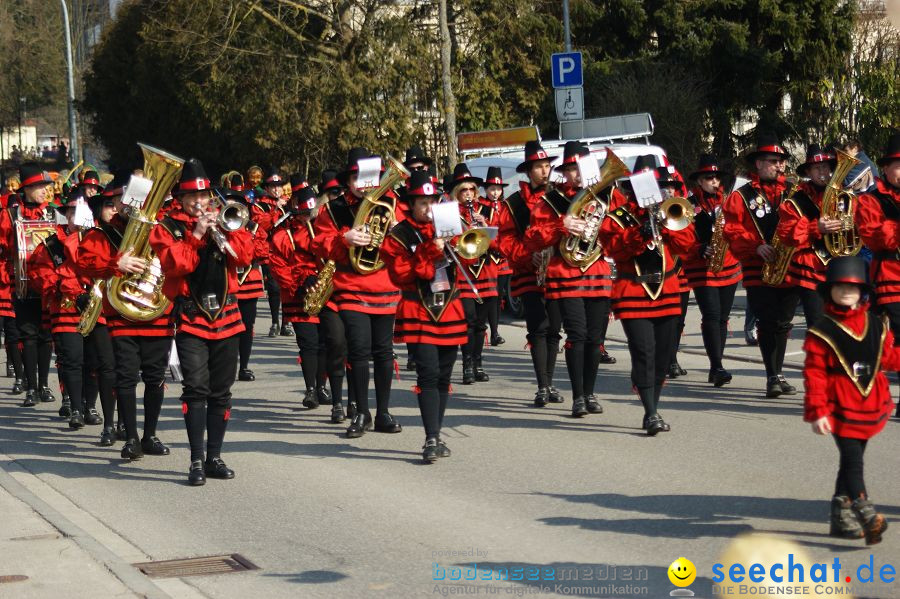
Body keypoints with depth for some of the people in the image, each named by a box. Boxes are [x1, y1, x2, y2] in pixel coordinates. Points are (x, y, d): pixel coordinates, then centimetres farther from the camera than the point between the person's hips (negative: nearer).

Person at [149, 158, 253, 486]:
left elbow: (245, 255, 0)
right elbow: (175, 263, -13)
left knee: (221, 392, 8)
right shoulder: (167, 227, 3)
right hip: (190, 317, -4)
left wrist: (221, 230, -11)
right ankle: (196, 461, -10)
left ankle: (214, 457, 17)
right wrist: (196, 234, -17)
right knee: (196, 388, -13)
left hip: (226, 315, 4)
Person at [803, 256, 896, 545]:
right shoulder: (822, 331, -8)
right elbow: (814, 373, -9)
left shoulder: (877, 326, 6)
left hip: (869, 406, 5)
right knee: (852, 460, -12)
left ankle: (842, 515, 24)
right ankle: (868, 517, -17)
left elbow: (888, 357, 17)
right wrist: (817, 412, -14)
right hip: (839, 407, -5)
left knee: (852, 461, 14)